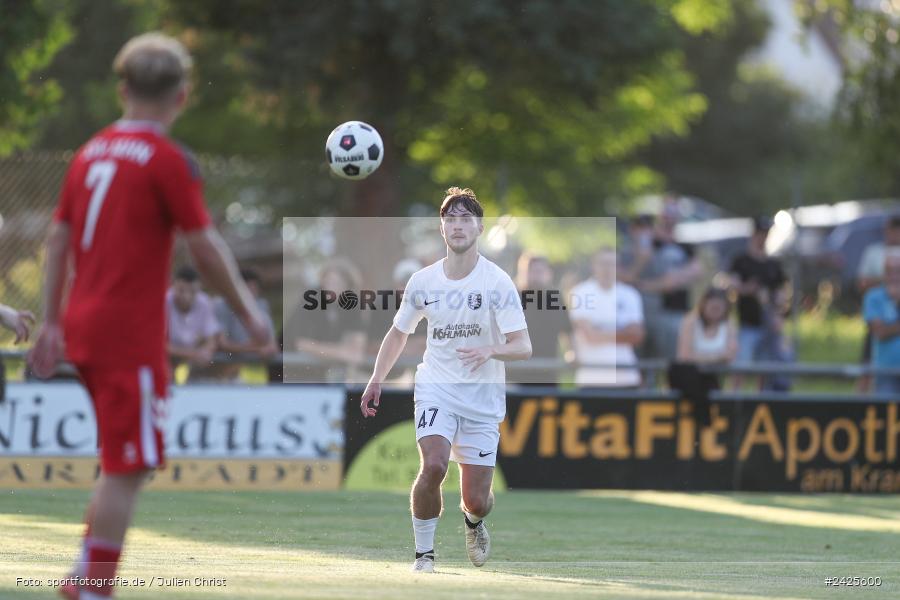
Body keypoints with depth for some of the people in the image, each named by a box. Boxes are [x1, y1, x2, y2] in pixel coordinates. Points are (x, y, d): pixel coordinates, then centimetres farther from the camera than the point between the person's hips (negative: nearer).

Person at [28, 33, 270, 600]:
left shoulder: (90, 153, 10)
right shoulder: (170, 161, -10)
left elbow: (59, 239, 13)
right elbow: (205, 248, -10)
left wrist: (52, 323, 18)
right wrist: (248, 312, 2)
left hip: (83, 326, 8)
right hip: (132, 334, -8)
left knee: (124, 462, 20)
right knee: (127, 468, -4)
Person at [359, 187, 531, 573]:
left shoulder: (497, 283, -10)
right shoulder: (423, 282, 0)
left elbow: (523, 347, -13)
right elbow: (398, 333, 17)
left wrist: (490, 351, -33)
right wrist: (376, 380, 10)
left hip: (483, 396, -1)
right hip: (435, 387, 1)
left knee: (477, 501, -1)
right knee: (433, 466, -26)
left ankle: (473, 521, 38)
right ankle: (424, 554, -9)